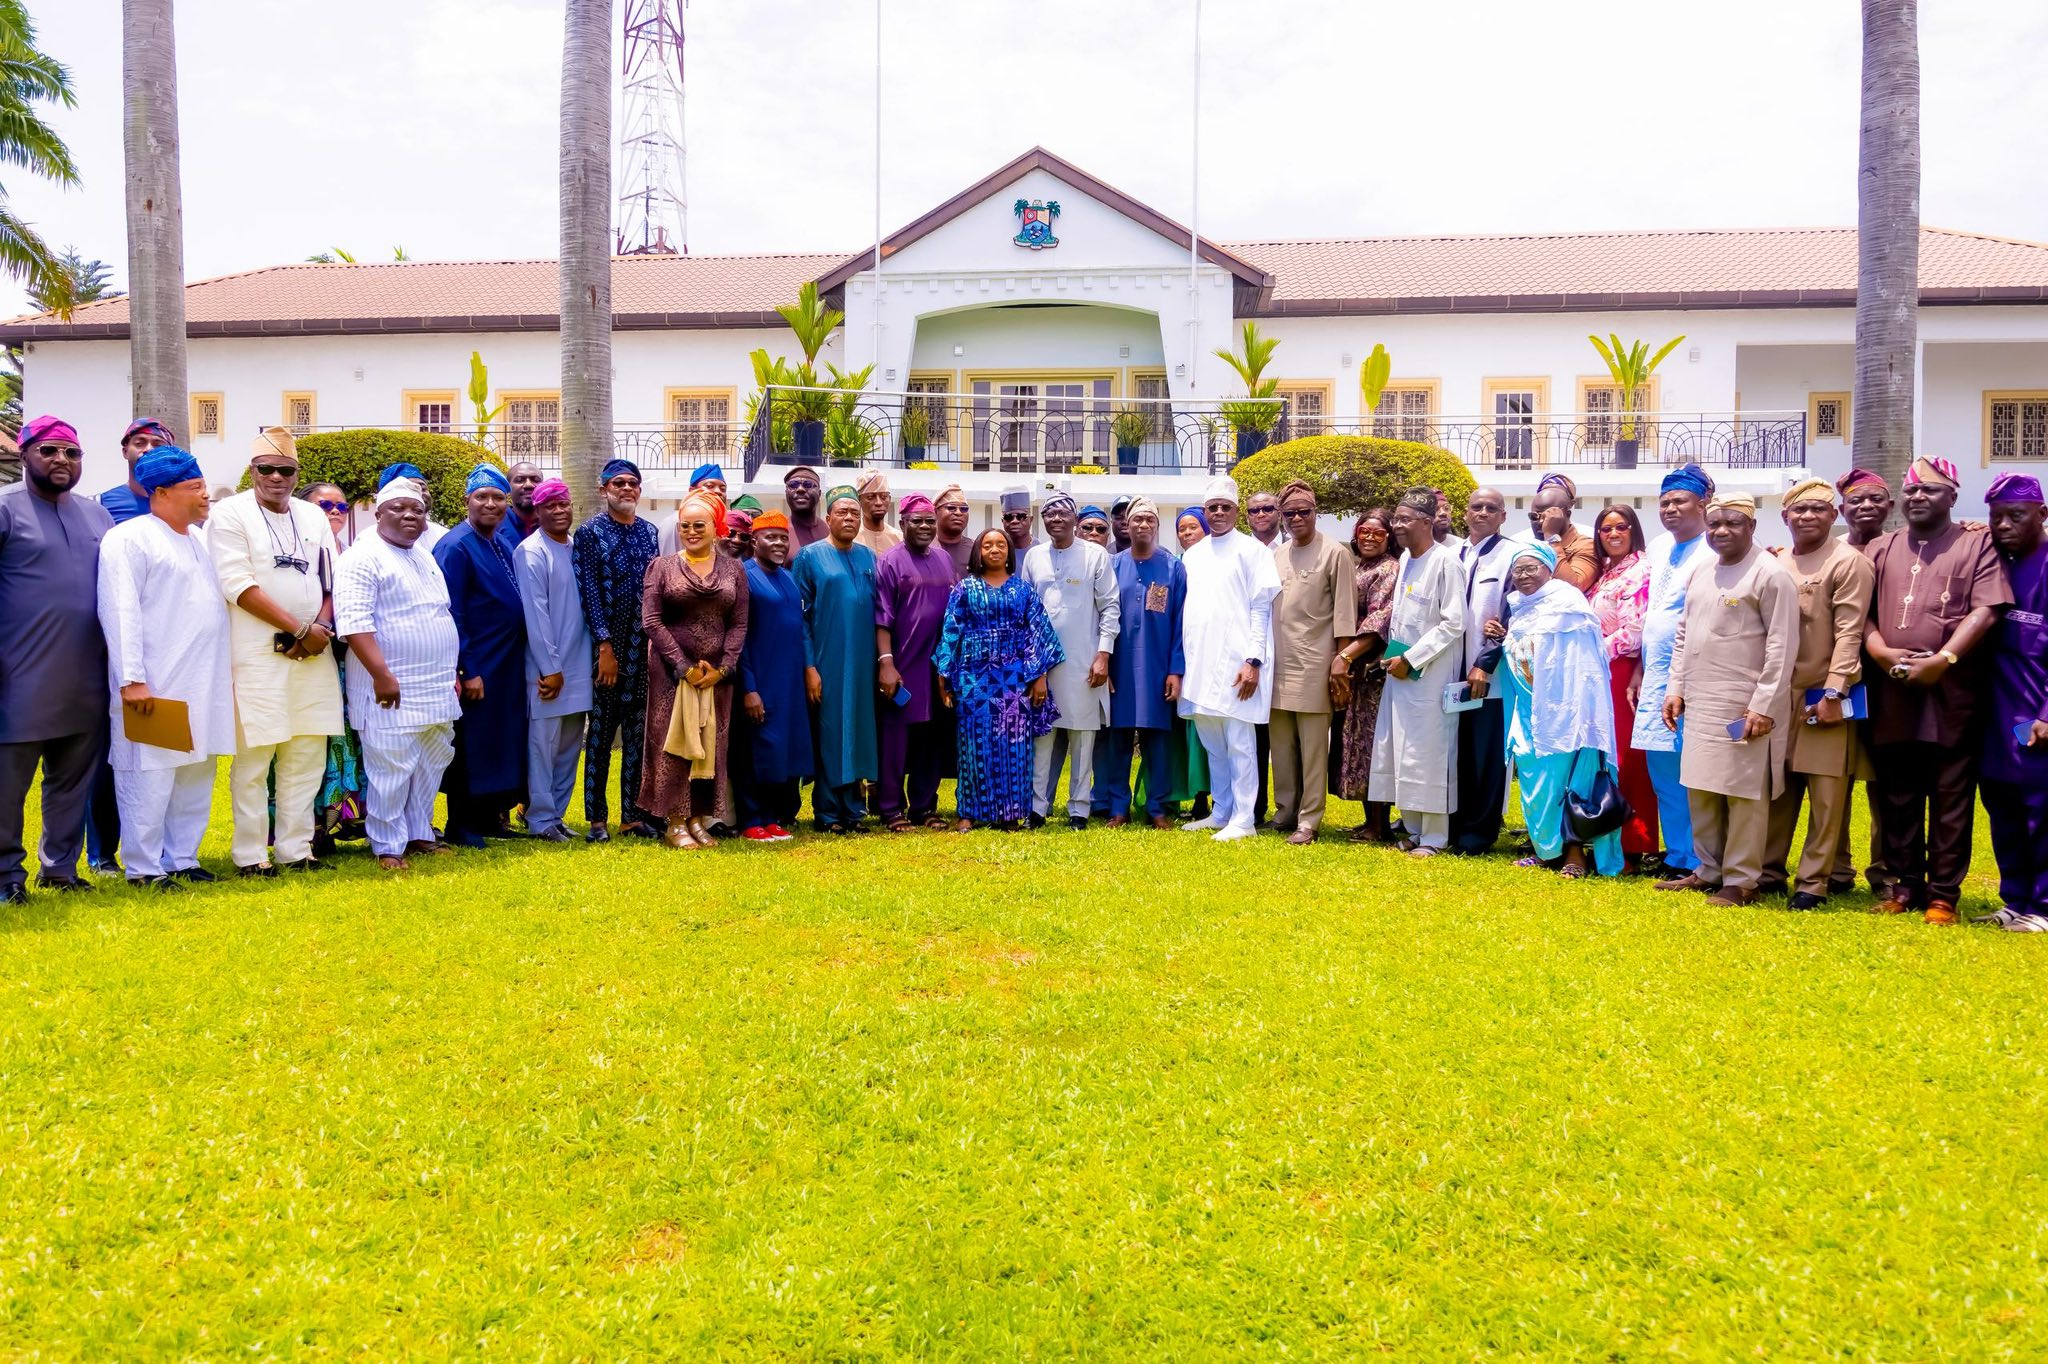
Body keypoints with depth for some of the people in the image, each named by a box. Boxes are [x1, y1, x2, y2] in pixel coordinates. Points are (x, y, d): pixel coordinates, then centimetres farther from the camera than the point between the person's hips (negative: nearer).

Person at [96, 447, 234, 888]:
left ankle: (181, 858, 21)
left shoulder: (201, 539, 17)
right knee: (150, 777, -2)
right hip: (155, 687, -7)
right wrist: (131, 679, -19)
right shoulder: (129, 538, -7)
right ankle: (144, 868, 7)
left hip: (204, 685, 7)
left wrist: (225, 676, 17)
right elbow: (121, 612, -14)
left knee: (196, 773, 11)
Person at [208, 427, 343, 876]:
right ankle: (251, 854, 6)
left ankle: (295, 848, 15)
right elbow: (239, 585, -11)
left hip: (313, 654, 5)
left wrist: (322, 628, -6)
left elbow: (334, 582, 13)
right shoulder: (230, 515, -1)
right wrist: (301, 629, -13)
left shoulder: (313, 517, 15)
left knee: (307, 754, 7)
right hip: (257, 654, -5)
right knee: (254, 756, -2)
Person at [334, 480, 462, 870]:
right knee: (391, 769, -3)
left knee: (432, 763, 14)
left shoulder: (425, 556, 17)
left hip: (436, 687, 8)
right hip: (392, 688, -8)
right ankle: (388, 847, 7)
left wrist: (452, 673, 20)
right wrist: (382, 675, -24)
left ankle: (419, 834, 26)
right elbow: (354, 623, -19)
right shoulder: (363, 557, -9)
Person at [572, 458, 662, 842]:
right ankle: (597, 818, 9)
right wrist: (605, 647, -14)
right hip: (608, 646, -4)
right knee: (601, 732, 2)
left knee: (638, 731, 8)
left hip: (645, 647, 4)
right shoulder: (590, 532, -2)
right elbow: (588, 592, -8)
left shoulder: (649, 532, 11)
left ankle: (635, 814, 16)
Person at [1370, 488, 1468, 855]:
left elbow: (1453, 624, -15)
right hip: (1399, 669, 8)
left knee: (1428, 755, -2)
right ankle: (1414, 830, 20)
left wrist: (1411, 659, -14)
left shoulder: (1445, 561, -12)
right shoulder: (1405, 558, 11)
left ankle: (1434, 837, 8)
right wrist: (1393, 655, 9)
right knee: (1398, 752, 10)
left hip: (1430, 674, -8)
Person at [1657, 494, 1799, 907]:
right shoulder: (1700, 572, 14)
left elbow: (1781, 647, -13)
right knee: (1700, 789, 13)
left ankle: (1741, 880, 9)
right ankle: (1708, 870, 25)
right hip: (1700, 703, 7)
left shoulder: (1770, 575, -9)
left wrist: (1764, 706, -17)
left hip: (1745, 706, -7)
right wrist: (1675, 688, 12)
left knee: (1744, 794, 0)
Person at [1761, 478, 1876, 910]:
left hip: (1825, 696, -5)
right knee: (1778, 787, 11)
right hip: (1781, 693, 5)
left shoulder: (1849, 563, -6)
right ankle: (1769, 868, 20)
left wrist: (1833, 692, -17)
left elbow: (1848, 633, -12)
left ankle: (1814, 881, 7)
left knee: (1826, 794, 1)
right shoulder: (1777, 563, 11)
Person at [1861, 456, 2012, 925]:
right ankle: (1906, 884, 19)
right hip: (1891, 694, 3)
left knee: (1951, 798, 2)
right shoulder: (1881, 548, 15)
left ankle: (1943, 893, 9)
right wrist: (1880, 651, -8)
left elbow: (1985, 611, -6)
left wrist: (1942, 660, -16)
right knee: (1897, 797, 8)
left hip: (1953, 693, -3)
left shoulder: (1977, 545, 5)